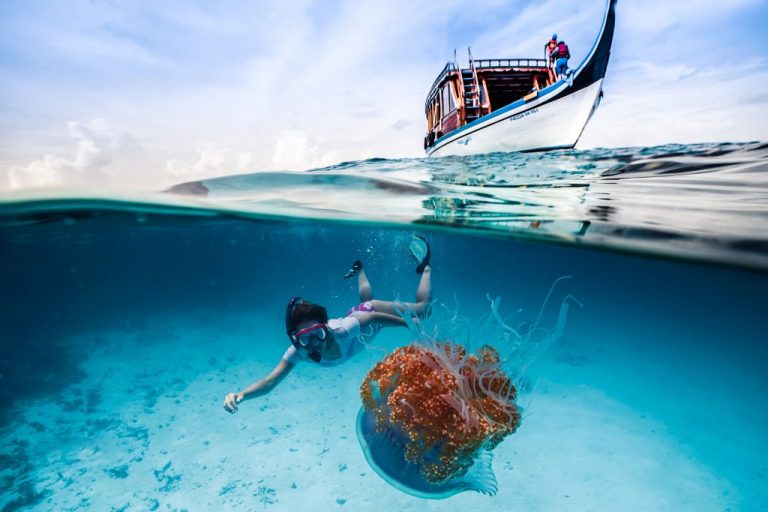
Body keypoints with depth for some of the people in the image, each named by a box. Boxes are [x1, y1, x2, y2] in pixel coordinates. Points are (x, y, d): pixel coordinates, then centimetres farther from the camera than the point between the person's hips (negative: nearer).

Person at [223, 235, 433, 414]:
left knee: (422, 308, 19)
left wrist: (410, 324, -22)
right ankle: (359, 270, 63)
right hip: (355, 315, 4)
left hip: (372, 315, -4)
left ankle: (425, 267, 39)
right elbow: (270, 382, -38)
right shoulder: (298, 352, -34)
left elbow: (373, 317, -33)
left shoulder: (341, 331, -47)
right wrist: (239, 394, -58)